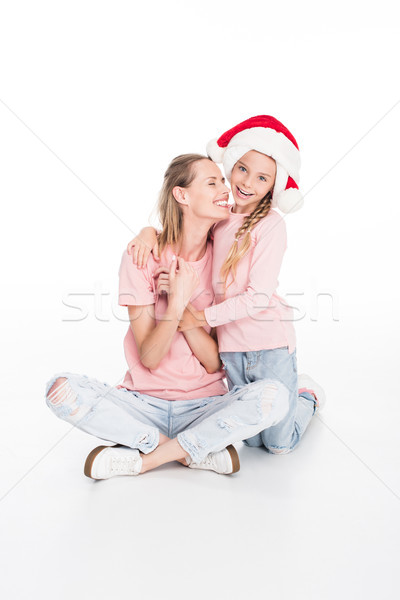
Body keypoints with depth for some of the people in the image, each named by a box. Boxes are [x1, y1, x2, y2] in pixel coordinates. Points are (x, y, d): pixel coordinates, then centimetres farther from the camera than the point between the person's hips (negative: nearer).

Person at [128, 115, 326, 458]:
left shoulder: (270, 224, -13)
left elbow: (258, 296, -17)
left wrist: (202, 317, -16)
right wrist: (149, 233, -10)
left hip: (270, 342, -5)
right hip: (231, 344, 5)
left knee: (279, 444, 6)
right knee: (252, 439, 14)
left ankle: (307, 394, 34)